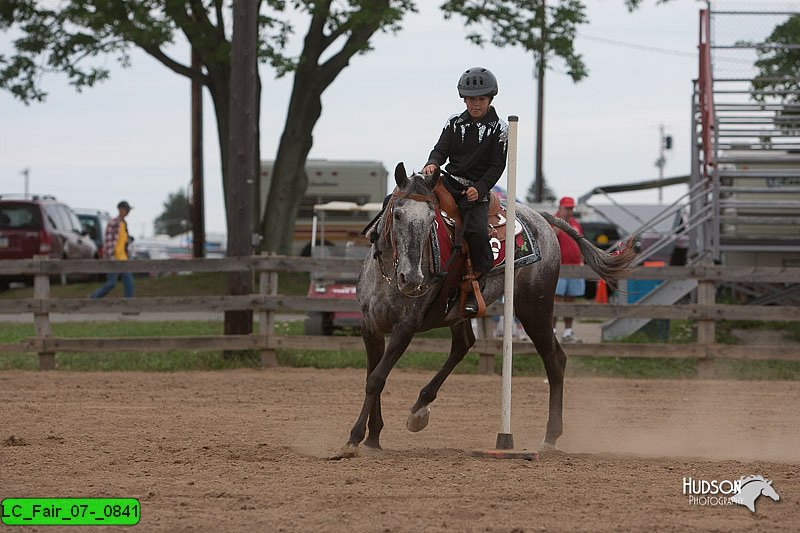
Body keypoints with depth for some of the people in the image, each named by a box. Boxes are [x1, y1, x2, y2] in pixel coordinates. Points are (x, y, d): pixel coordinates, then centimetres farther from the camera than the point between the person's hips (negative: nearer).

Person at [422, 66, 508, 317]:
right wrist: (433, 163, -19)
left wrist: (479, 188, -17)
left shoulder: (499, 129, 1)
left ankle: (478, 283, -10)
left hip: (476, 191, -4)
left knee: (476, 230, -29)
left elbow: (497, 166, -3)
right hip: (448, 182, 4)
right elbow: (441, 150, 6)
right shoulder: (455, 123, 12)